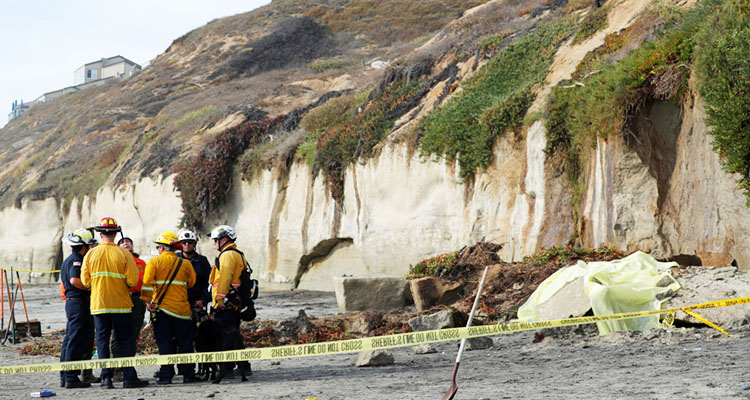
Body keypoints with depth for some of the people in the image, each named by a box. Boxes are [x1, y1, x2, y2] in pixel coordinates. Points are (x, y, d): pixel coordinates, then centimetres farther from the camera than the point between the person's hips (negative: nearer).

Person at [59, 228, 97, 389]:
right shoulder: (76, 260, -13)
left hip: (71, 302, 11)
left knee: (70, 340, 13)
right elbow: (75, 280, -27)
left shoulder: (68, 260, 19)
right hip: (79, 303, -11)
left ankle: (64, 377, 18)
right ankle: (71, 377, -8)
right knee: (76, 341, -9)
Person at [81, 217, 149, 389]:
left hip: (98, 304, 1)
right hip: (121, 304, -1)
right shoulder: (124, 254, -7)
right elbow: (132, 281, -10)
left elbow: (85, 281, 3)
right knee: (125, 340, 6)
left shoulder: (90, 254, -1)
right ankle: (129, 377, 3)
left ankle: (106, 377, 2)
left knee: (102, 340, 7)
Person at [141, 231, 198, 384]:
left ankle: (166, 375, 2)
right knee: (185, 343, 9)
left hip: (160, 308, -1)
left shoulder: (154, 262, -2)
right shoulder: (185, 264, 3)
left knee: (164, 343, 4)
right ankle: (188, 374, 9)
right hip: (181, 308, 1)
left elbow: (147, 283, -10)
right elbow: (191, 283, 7)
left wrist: (148, 301, -6)